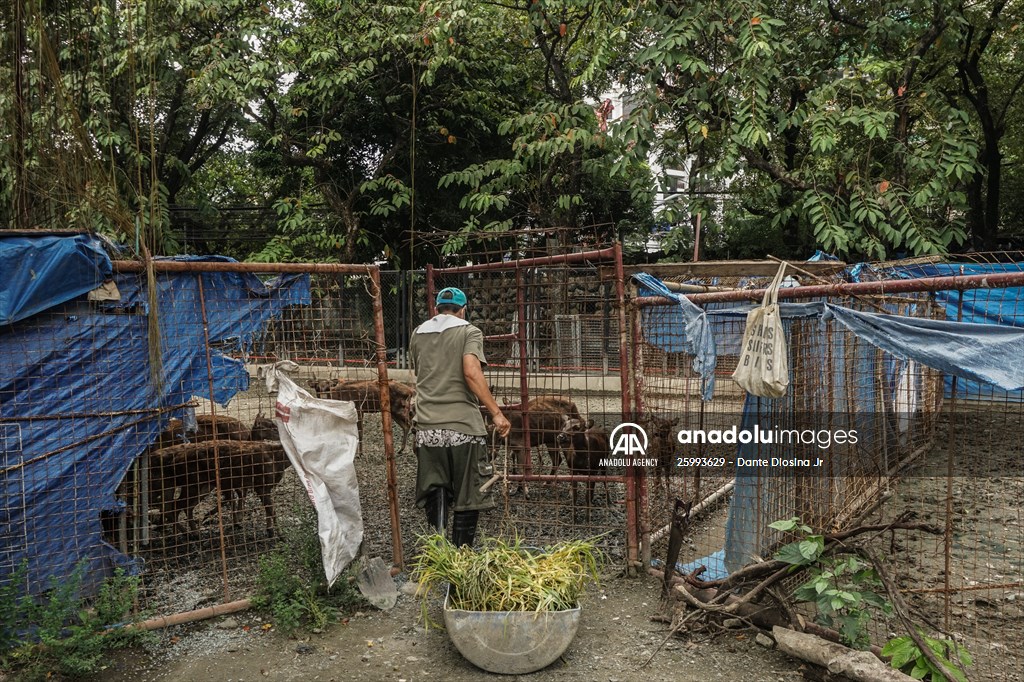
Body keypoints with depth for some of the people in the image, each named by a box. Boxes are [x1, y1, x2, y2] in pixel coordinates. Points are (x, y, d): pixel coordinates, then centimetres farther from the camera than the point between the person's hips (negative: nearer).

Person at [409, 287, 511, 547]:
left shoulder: (418, 334, 16)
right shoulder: (469, 332, 1)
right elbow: (471, 372, -15)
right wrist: (496, 413, -15)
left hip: (427, 427, 4)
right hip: (463, 425, -3)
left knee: (433, 489, 10)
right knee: (467, 496, 8)